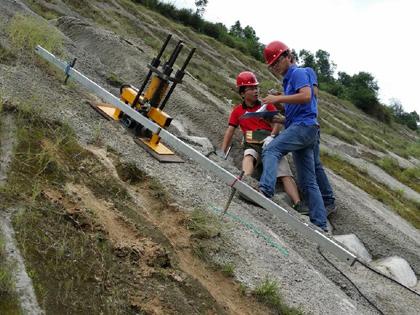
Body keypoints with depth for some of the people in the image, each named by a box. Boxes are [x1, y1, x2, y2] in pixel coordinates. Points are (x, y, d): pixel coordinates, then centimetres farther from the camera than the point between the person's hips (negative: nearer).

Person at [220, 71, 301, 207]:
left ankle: (298, 205, -31)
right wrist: (222, 152, 5)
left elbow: (278, 120, -1)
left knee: (286, 175, -19)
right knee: (248, 157, -36)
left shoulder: (266, 105, 11)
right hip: (252, 145, 0)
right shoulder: (237, 110, 14)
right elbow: (230, 131, 12)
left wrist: (271, 136, -20)